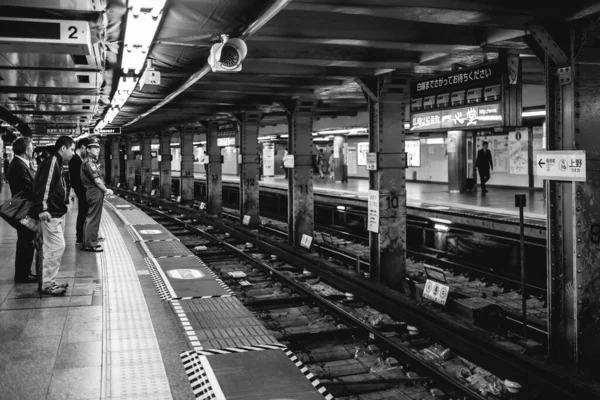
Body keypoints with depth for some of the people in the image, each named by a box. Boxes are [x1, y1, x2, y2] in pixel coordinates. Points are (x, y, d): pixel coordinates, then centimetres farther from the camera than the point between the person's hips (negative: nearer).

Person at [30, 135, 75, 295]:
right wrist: (42, 209, -28)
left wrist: (62, 205, 19)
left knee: (52, 248, 13)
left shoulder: (57, 163, 17)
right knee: (57, 246, -10)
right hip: (50, 214, -11)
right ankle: (47, 284, -3)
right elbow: (43, 185, -23)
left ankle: (49, 281, 21)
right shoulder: (51, 161, -13)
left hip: (57, 213, 11)